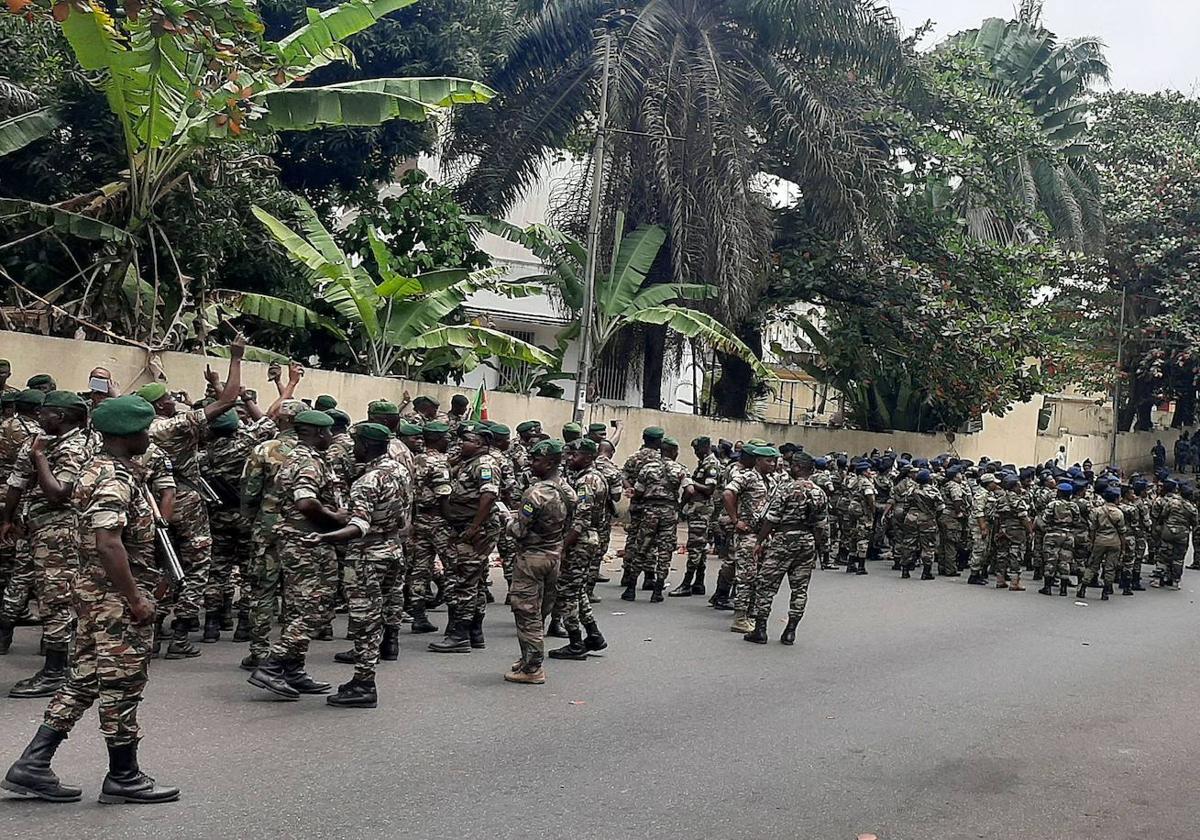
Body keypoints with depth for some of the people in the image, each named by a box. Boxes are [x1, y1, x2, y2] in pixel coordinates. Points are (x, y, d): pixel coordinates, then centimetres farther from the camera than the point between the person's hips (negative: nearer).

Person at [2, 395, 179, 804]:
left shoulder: (102, 468, 13)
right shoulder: (115, 479, -19)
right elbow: (109, 544, -29)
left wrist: (145, 583, 23)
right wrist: (136, 598, -23)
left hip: (95, 591, 10)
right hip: (117, 597, -10)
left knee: (84, 680, 14)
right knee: (121, 682, 1)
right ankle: (124, 777, 12)